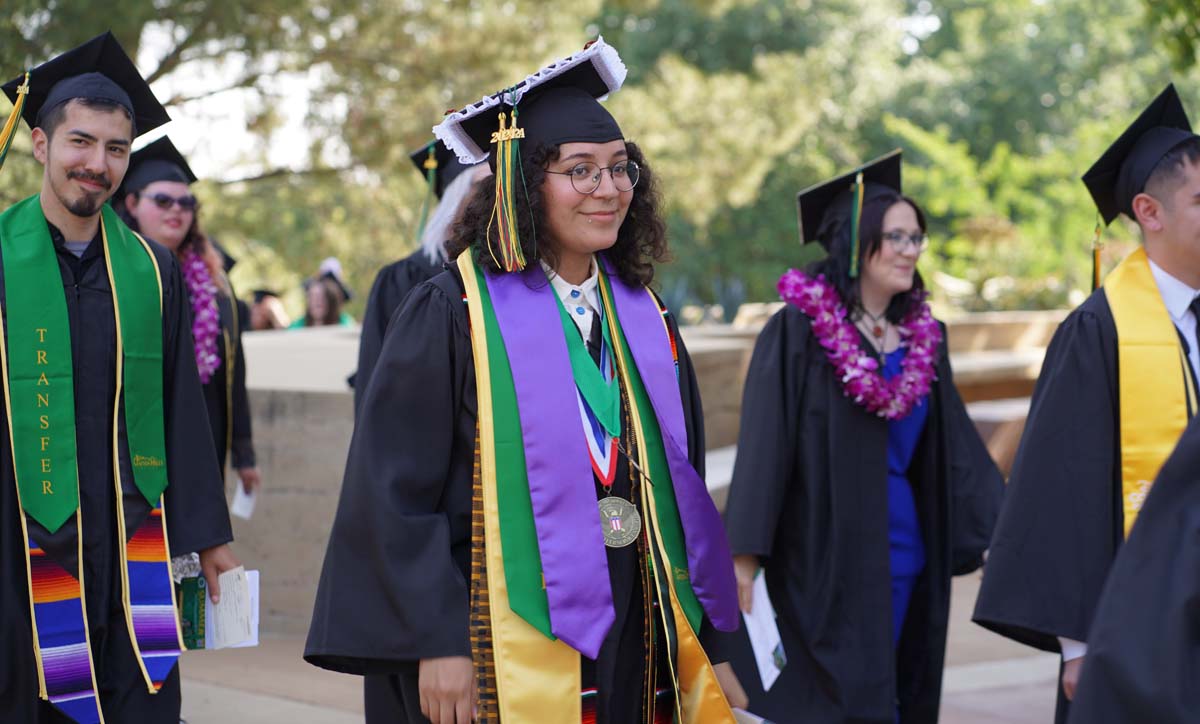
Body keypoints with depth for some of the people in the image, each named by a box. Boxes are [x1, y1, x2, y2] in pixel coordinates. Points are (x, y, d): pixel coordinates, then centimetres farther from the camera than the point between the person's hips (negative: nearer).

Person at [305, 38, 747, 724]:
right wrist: (436, 640, -16)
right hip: (503, 662, -5)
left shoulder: (645, 321, 9)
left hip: (637, 652, 5)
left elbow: (681, 490, 12)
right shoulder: (453, 313, -7)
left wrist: (710, 651, 10)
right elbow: (396, 490, -10)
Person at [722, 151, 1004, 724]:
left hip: (901, 557, 5)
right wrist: (744, 553, -18)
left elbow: (958, 447, 11)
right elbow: (763, 442, -13)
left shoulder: (924, 338, 9)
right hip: (819, 555, -5)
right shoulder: (798, 330, -8)